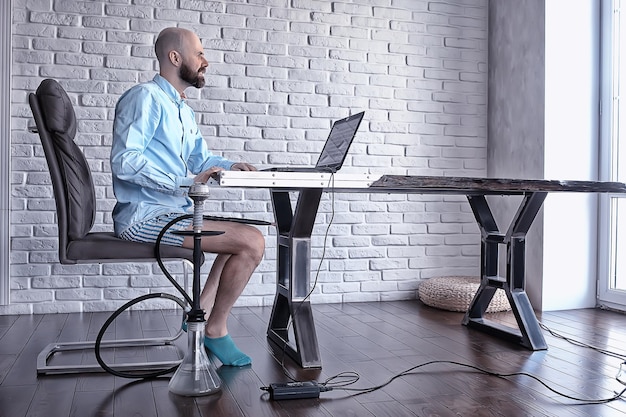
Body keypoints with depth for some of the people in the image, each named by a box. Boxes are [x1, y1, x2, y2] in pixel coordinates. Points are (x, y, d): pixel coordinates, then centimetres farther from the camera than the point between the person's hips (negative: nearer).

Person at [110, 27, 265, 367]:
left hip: (174, 211, 10)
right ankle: (216, 329, -1)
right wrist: (186, 182, -25)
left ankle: (201, 314, 10)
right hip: (144, 214, -10)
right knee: (252, 242, -18)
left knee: (248, 236, 14)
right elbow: (124, 161, -21)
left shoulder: (183, 110, 20)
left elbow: (201, 159, 25)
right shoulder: (145, 97, -10)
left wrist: (230, 167, 4)